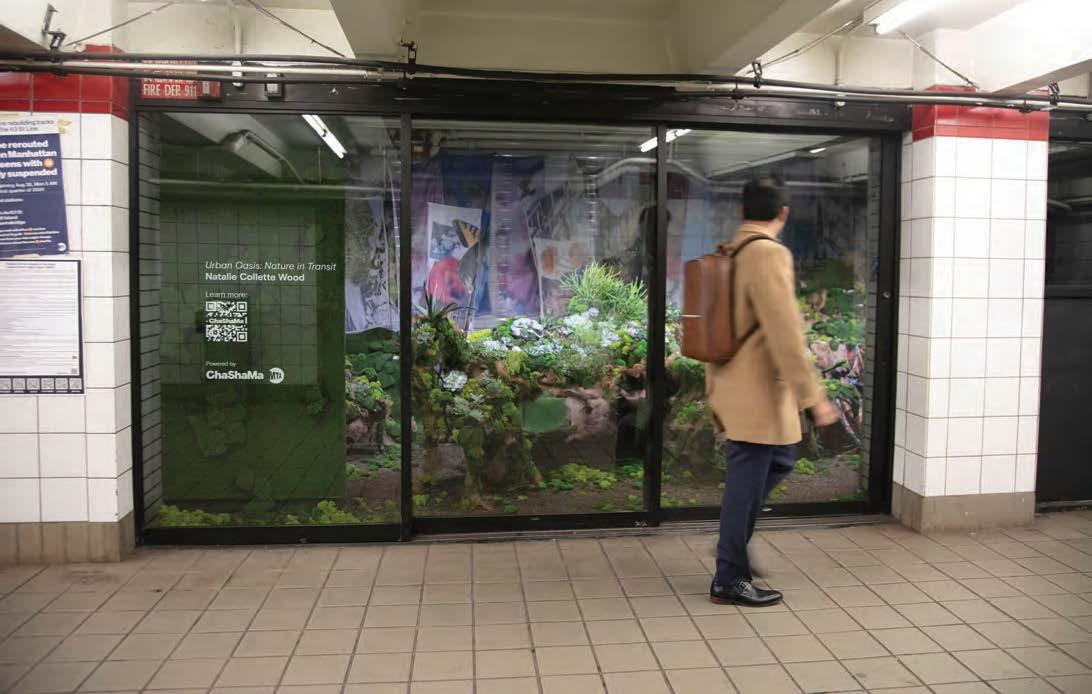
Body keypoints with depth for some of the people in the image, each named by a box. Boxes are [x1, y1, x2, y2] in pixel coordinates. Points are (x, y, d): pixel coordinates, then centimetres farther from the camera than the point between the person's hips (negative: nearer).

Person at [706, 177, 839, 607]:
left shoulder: (728, 253, 10)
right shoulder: (769, 254, -18)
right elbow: (786, 335, -23)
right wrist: (813, 397, -19)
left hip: (734, 389, 9)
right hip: (756, 395, -9)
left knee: (781, 459, 22)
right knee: (747, 483, 2)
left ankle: (734, 543, 30)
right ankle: (729, 580, 16)